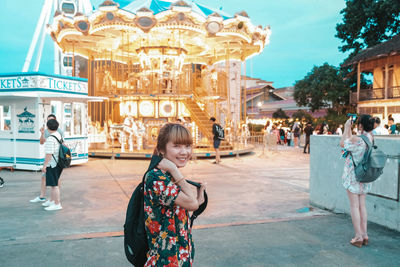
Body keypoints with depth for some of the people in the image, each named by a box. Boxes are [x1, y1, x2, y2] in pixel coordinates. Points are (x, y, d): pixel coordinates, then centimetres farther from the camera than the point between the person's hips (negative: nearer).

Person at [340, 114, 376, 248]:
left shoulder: (355, 139, -22)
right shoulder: (370, 138, -1)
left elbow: (343, 144, -2)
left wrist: (346, 128, 3)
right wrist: (349, 129, 17)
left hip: (353, 175, -6)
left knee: (354, 206, 2)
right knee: (362, 205, 14)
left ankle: (358, 237, 6)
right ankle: (364, 235, 20)